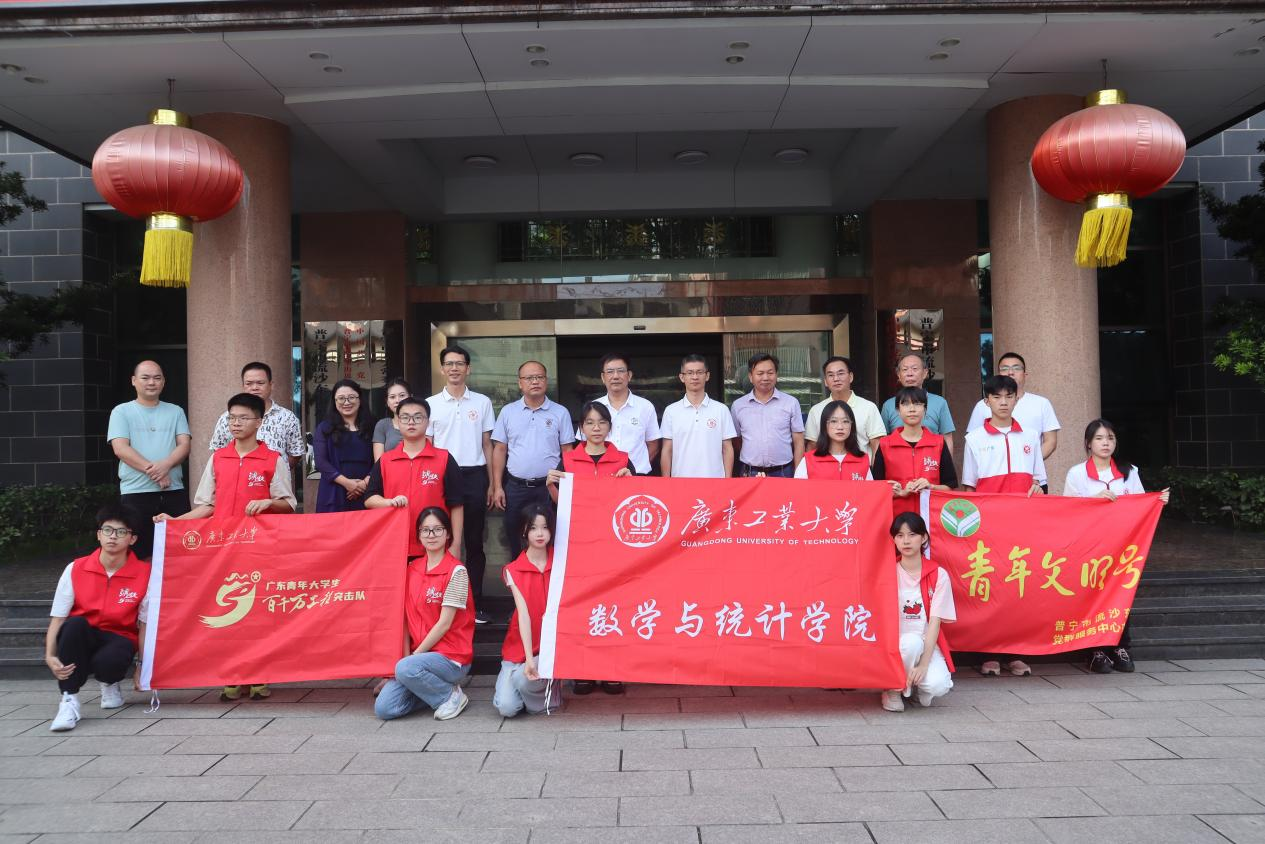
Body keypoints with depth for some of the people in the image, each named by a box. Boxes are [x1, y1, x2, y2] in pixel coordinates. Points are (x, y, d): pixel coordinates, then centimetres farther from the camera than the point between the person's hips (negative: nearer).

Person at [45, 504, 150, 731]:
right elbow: (57, 619, -6)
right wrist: (50, 656, -22)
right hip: (80, 638, 1)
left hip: (119, 638, -1)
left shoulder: (145, 574, -8)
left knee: (106, 661, -36)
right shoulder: (75, 569, -6)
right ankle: (69, 702, -25)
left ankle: (111, 685, 6)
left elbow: (144, 625, -4)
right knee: (75, 624, -34)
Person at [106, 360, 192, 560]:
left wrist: (166, 464, -17)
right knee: (140, 553, -1)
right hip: (136, 493, -2)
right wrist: (153, 470, -15)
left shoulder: (175, 411, 14)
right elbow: (120, 448, -6)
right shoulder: (121, 412, 7)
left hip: (174, 492, 2)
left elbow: (184, 445, 4)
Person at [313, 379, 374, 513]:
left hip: (366, 493, 1)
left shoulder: (371, 427, 11)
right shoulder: (324, 428, 9)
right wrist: (346, 482, -11)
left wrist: (366, 482, -12)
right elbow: (320, 461, -1)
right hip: (334, 495, -1)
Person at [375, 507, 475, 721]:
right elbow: (406, 617, 6)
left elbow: (444, 623, -14)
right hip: (418, 654, 6)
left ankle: (451, 695, -6)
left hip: (451, 656, -5)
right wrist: (406, 655, -5)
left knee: (406, 669, -33)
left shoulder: (456, 571, -12)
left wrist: (415, 655, -12)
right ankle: (430, 686, 13)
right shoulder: (412, 568, 7)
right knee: (383, 708, -11)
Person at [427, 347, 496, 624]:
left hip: (474, 475, 0)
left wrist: (491, 483, 5)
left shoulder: (482, 402, 8)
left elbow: (487, 445, 10)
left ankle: (475, 602, 12)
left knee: (474, 541, 4)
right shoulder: (431, 404, 6)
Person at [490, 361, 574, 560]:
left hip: (549, 487, -1)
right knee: (514, 539, 9)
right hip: (515, 487, 1)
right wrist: (497, 487, 0)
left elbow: (567, 452, 4)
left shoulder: (560, 413, 2)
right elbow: (499, 450, 6)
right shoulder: (508, 412, 5)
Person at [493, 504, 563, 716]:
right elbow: (523, 614, -11)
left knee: (523, 679, -28)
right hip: (519, 648, 1)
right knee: (506, 708, -15)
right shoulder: (513, 571, -1)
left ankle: (549, 690, 3)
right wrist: (529, 657, -20)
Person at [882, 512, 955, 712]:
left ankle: (918, 684, 9)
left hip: (927, 644, 0)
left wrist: (923, 664, -18)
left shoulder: (938, 575, -3)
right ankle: (894, 689, -8)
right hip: (896, 645, 0)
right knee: (912, 641, -35)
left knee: (938, 686, -28)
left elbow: (935, 622, -8)